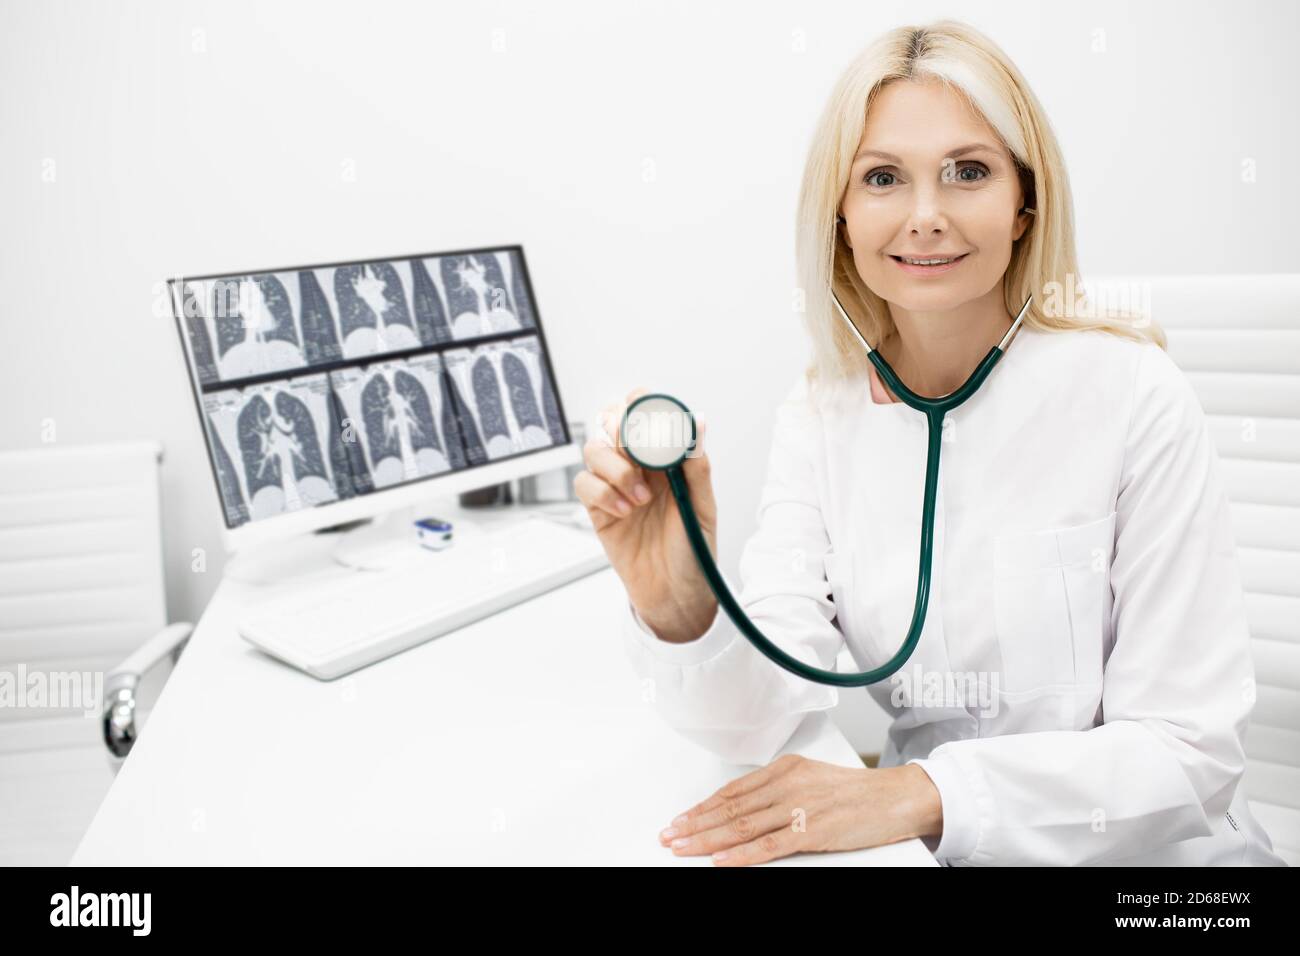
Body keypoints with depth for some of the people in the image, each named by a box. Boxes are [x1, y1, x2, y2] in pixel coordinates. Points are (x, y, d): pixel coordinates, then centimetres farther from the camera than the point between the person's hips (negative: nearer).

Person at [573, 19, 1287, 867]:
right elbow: (757, 723, -11)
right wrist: (678, 609, -30)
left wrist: (924, 794, -24)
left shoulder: (1130, 394, -12)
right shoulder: (820, 415, -4)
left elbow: (1189, 748, -12)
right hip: (933, 852, 2)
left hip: (1141, 853, -1)